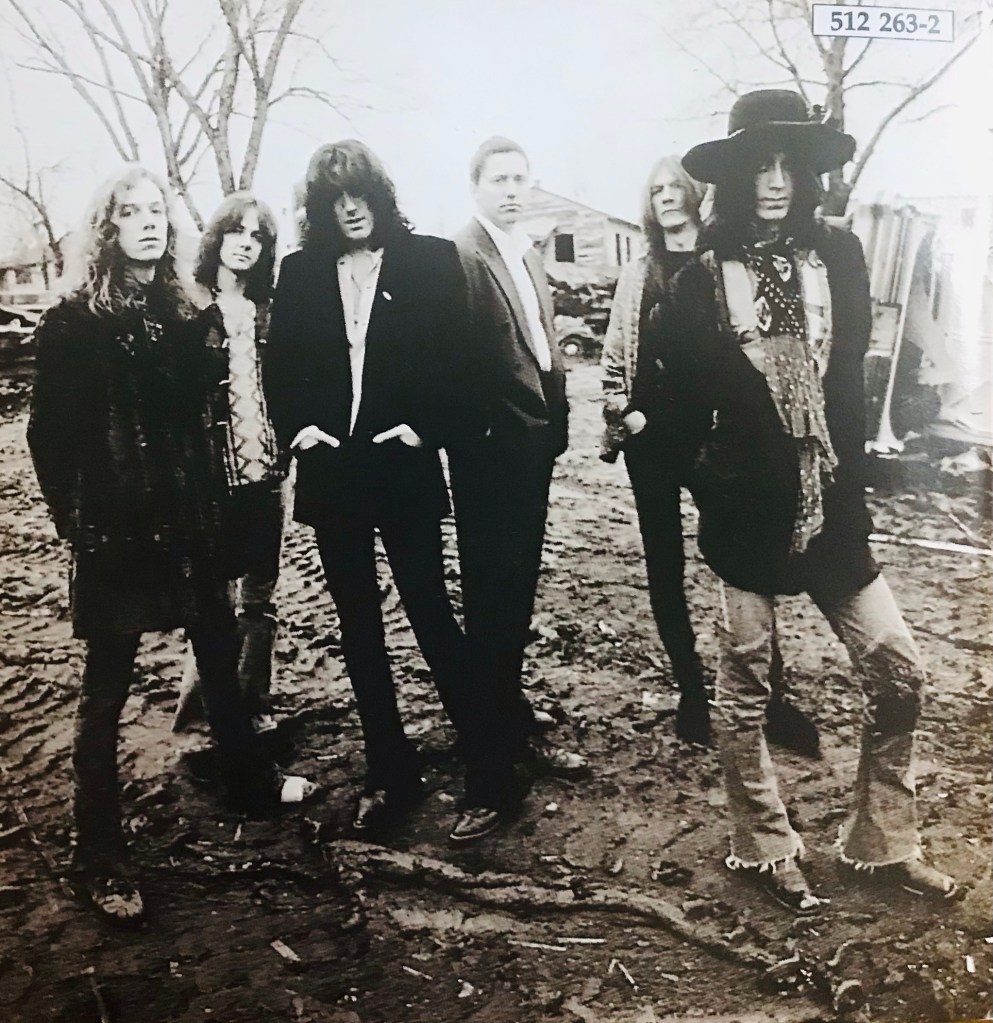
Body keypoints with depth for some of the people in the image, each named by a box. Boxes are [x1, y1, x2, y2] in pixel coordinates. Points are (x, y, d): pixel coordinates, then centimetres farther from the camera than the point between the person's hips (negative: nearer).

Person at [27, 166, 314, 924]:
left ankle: (251, 782, 37)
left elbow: (201, 418, 9)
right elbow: (49, 433, -5)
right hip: (116, 527, -5)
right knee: (107, 690, 4)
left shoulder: (182, 316, 6)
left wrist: (213, 502, 4)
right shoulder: (73, 322, -7)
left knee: (221, 653, 17)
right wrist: (76, 520, -7)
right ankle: (100, 855, 16)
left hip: (190, 518, 5)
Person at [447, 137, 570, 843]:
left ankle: (510, 707, 36)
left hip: (534, 443, 9)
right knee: (491, 599, -7)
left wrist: (557, 420, 12)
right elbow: (454, 351, -19)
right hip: (490, 449, -8)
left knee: (518, 587, 18)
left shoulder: (528, 256, 17)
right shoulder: (460, 254, -11)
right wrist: (477, 432, -17)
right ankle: (493, 774, -2)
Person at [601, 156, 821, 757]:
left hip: (713, 430, -3)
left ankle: (773, 697, 5)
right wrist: (624, 414, -1)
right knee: (665, 565, 6)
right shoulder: (637, 275, 11)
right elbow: (615, 357, 12)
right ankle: (692, 692, 19)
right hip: (651, 434, 3)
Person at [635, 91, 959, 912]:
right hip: (748, 505, -2)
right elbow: (661, 381, 0)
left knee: (899, 671, 4)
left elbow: (845, 373, 5)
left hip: (830, 503, 3)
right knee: (746, 684, 9)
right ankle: (765, 848, 28)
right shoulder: (704, 277, -2)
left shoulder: (838, 258, 4)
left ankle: (883, 842, 25)